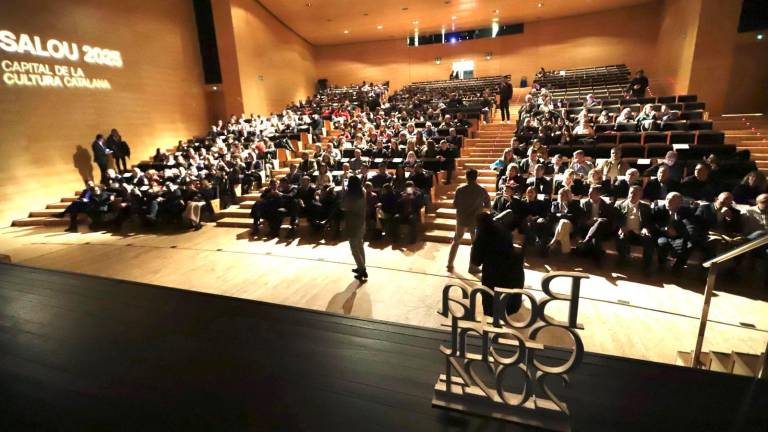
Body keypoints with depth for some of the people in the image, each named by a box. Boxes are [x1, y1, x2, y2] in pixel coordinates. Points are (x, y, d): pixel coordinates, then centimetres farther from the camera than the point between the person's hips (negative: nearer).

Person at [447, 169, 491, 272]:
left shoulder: (460, 189, -8)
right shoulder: (482, 190, -10)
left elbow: (455, 205, -5)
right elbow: (488, 205, -2)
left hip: (461, 220, 2)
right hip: (475, 221, -2)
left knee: (456, 241, 18)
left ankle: (450, 264, 23)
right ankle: (473, 267, 19)